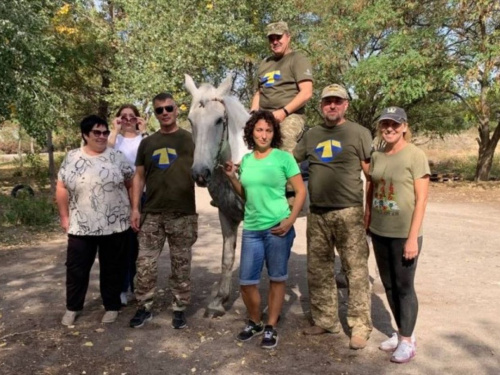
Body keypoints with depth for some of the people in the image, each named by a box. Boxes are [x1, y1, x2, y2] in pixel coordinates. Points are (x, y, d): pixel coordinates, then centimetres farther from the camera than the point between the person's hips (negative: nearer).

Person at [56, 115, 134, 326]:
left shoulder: (117, 157, 0)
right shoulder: (72, 158, 2)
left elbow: (132, 184, 5)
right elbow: (62, 188, 5)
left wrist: (134, 210, 2)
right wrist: (64, 216, 2)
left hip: (114, 226, 0)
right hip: (81, 227, 1)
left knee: (112, 268, 9)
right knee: (76, 268, 9)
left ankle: (112, 306, 25)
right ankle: (72, 307, 28)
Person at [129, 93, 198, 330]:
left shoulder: (190, 140, 3)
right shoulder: (147, 143, 12)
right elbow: (139, 177, 12)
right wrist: (135, 208, 4)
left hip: (183, 214, -2)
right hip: (151, 213, 3)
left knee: (181, 265, 7)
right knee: (145, 264, 6)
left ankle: (179, 309, 21)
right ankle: (144, 307, 22)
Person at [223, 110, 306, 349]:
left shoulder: (283, 157, -5)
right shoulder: (246, 159, 9)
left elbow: (301, 191, -4)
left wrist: (290, 220, -14)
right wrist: (232, 177, 2)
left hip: (278, 228, -4)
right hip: (251, 229, 4)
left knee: (277, 279, 8)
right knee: (246, 281, 6)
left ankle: (271, 327, 24)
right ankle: (255, 323, 30)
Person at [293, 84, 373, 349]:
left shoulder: (359, 133, 1)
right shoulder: (311, 135, 14)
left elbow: (371, 172, 0)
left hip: (348, 212, -5)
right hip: (316, 213, 5)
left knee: (356, 270, -1)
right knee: (318, 270, 11)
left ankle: (360, 326, 10)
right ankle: (325, 320, 25)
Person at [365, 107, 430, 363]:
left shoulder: (415, 155, -10)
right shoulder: (376, 156, 6)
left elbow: (421, 199, -13)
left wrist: (413, 238, -16)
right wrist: (364, 227, 8)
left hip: (404, 234, -5)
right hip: (379, 233, 6)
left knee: (404, 287, 4)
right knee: (389, 285, 14)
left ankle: (408, 341, 20)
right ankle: (401, 333, 31)